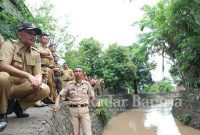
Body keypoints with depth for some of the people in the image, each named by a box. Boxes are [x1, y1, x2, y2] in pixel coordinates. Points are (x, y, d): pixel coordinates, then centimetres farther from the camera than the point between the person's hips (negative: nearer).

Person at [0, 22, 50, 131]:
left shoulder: (36, 53, 4)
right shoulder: (10, 45, -11)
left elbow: (38, 74, -1)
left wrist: (38, 82, -26)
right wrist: (28, 75, -37)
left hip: (21, 87, 5)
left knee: (45, 90, -13)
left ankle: (18, 106, 6)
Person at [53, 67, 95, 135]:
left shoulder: (87, 84, 2)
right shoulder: (69, 84, 2)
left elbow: (92, 97, 13)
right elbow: (60, 95, 3)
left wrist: (87, 103, 4)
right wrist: (57, 103, -13)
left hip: (84, 109, 0)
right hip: (73, 110, 1)